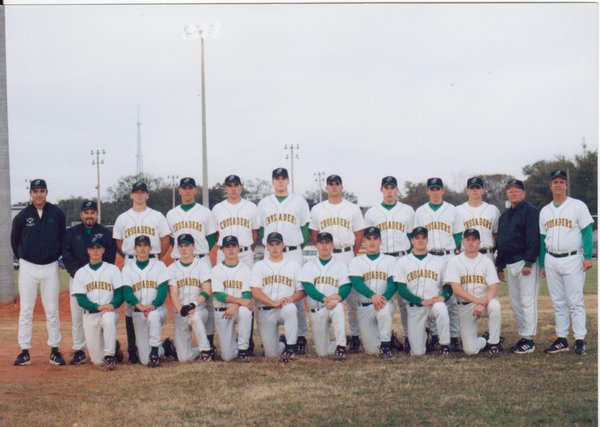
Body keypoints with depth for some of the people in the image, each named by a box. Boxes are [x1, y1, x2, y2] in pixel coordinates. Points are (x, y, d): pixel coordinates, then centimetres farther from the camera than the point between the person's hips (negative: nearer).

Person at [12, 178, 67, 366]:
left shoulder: (57, 214, -1)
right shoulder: (22, 216, -2)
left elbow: (63, 237, 11)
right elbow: (15, 240, 10)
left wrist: (56, 256, 8)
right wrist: (22, 259, 9)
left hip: (50, 267, 0)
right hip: (28, 268, 0)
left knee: (52, 310, 3)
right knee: (25, 310, 2)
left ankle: (54, 350, 11)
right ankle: (24, 351, 7)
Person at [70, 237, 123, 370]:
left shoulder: (112, 269, 7)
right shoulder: (81, 273, 8)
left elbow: (119, 293, 1)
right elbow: (80, 299, -1)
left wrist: (112, 305, -22)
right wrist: (98, 307, -19)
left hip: (109, 312, -1)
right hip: (89, 315, 2)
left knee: (108, 319, -40)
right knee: (97, 361, -3)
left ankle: (109, 355, -26)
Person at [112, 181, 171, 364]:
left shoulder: (157, 216, 9)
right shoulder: (122, 218, 11)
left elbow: (166, 239, 9)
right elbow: (118, 243, 14)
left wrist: (157, 258, 4)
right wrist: (128, 258, 7)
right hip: (130, 264, 1)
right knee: (130, 305, -1)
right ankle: (132, 349, 3)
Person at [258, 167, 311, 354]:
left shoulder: (299, 201, 8)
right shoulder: (264, 203, 11)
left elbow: (305, 227, 8)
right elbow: (260, 229, 13)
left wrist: (301, 245, -2)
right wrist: (266, 245, 1)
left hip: (294, 253, -1)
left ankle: (301, 336, 1)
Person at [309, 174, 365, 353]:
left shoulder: (353, 209, 7)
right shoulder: (317, 209, 10)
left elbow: (359, 235, 8)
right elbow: (313, 234, 13)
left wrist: (352, 256, 4)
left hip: (347, 255, -1)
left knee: (352, 297, -3)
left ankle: (355, 336, 3)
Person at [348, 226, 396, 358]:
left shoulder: (390, 260, 7)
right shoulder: (356, 262, 6)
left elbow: (393, 283, -6)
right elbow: (356, 282, -11)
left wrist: (384, 298, -28)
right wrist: (372, 296, -31)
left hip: (385, 302, -1)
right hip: (364, 306, 1)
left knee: (384, 309, -39)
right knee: (371, 350, -4)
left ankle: (386, 343, -19)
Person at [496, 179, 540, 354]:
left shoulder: (530, 211, -6)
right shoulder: (504, 216, 19)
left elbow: (533, 239, -15)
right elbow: (500, 242, 22)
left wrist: (528, 263, -21)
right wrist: (500, 266, 18)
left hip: (525, 263, -8)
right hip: (510, 265, 9)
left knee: (527, 301, -7)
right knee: (515, 303, 11)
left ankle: (529, 339, -4)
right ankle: (523, 336, 18)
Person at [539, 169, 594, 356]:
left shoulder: (578, 206, -2)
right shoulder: (545, 211, 12)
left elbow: (587, 232, -6)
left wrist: (588, 257, -15)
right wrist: (542, 264, 13)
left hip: (572, 259, -5)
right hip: (551, 261, 5)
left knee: (576, 301, -6)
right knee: (558, 302, 8)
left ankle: (580, 340, -3)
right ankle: (561, 339, 14)